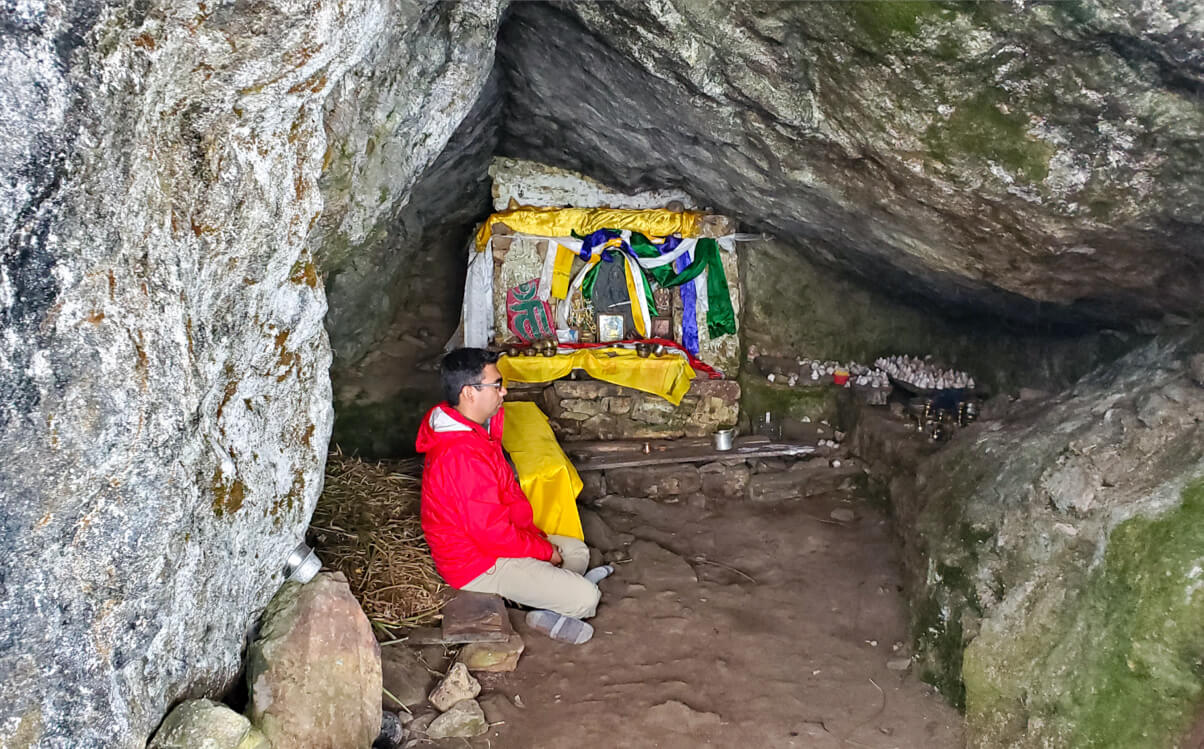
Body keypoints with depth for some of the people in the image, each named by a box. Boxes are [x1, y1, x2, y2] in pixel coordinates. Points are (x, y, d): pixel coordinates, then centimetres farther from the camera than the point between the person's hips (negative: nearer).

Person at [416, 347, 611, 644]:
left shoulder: (474, 430, 3)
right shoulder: (463, 455, -31)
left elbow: (509, 492, 12)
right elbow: (491, 531, -28)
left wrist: (536, 536, 5)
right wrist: (544, 550, -14)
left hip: (488, 540, 10)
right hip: (478, 564, -10)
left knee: (577, 551, 17)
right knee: (585, 598, -13)